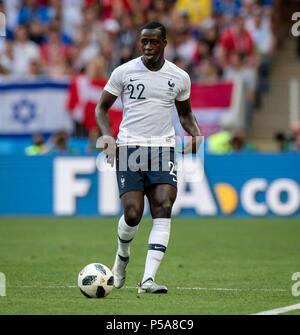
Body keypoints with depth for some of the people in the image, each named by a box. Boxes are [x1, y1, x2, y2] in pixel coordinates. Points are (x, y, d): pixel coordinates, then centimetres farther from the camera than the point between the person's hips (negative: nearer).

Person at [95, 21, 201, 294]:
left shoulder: (180, 77, 7)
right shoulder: (123, 72, 2)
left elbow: (185, 112, 23)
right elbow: (102, 108, 10)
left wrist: (196, 134, 2)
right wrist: (107, 136, -8)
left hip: (163, 149, 2)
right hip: (129, 148, -2)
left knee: (164, 210, -17)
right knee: (133, 214, -11)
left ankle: (148, 279, -19)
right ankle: (123, 254, 25)